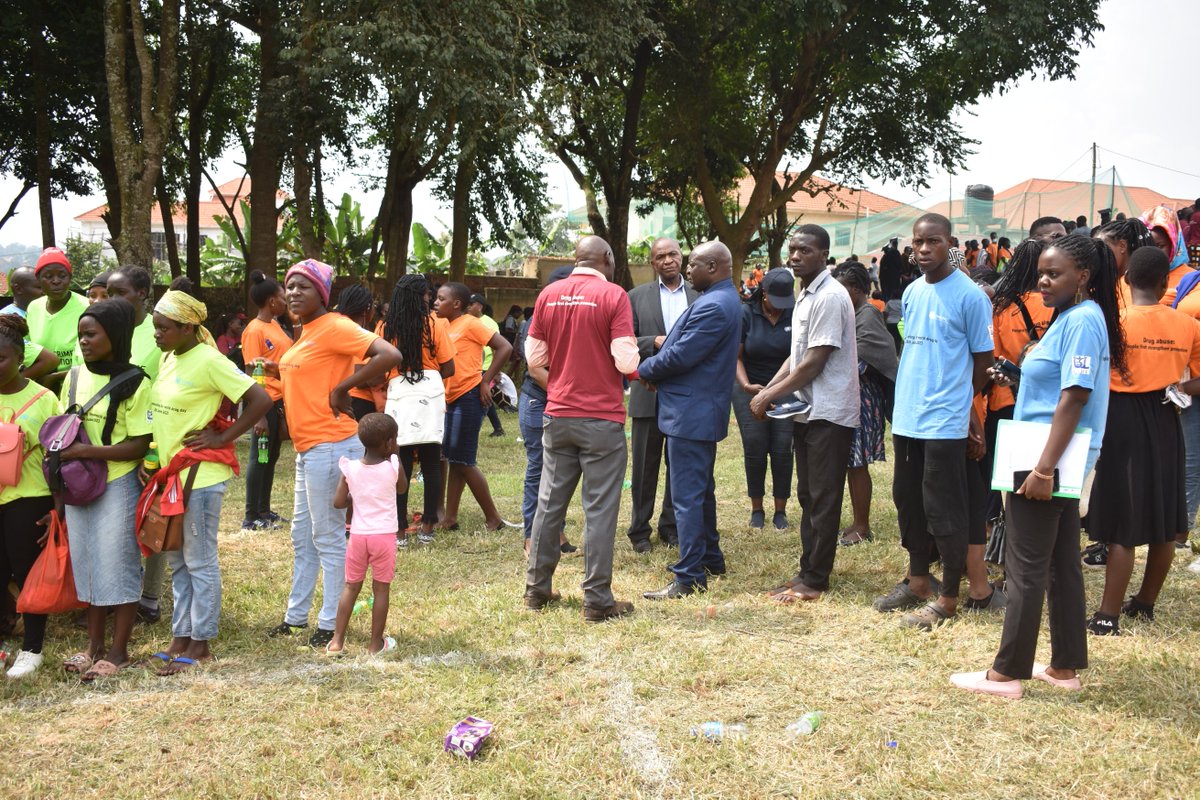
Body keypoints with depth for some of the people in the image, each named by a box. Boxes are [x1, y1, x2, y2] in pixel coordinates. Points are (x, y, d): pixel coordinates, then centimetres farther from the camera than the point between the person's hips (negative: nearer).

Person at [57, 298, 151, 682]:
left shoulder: (134, 384, -11)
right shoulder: (74, 377, 6)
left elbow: (139, 445, -14)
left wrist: (88, 451, -21)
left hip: (118, 486, -6)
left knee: (117, 565, 1)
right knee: (87, 563, 13)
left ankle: (118, 651, 12)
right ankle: (94, 645, 25)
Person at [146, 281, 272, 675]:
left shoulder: (209, 361, -16)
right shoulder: (170, 359, 9)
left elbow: (260, 400, -20)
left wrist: (221, 438, -16)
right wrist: (147, 458, 10)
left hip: (200, 475, -9)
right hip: (169, 472, 9)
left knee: (200, 562, 1)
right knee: (177, 561, 15)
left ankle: (199, 644, 10)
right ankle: (180, 636, 24)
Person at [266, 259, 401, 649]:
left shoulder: (335, 327, -15)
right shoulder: (306, 332, 14)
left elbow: (389, 356, -27)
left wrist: (341, 388, -21)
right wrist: (282, 371, 8)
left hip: (329, 446, -10)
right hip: (308, 448, 10)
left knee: (328, 537, -1)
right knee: (303, 535, 17)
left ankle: (331, 623, 9)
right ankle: (296, 615, 27)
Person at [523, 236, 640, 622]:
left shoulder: (548, 295, 3)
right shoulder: (613, 295, -10)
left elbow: (534, 356, 7)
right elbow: (626, 361, -14)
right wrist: (633, 353, 8)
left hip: (558, 415, 5)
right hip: (602, 419, -5)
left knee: (550, 502, 14)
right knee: (600, 509, 1)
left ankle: (537, 589, 21)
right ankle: (597, 600, 4)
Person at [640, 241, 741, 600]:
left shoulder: (713, 306, -21)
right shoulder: (724, 299, 14)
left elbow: (680, 356, -22)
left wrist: (644, 369, -6)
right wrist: (659, 358, 4)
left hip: (691, 414, -11)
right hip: (702, 411, 11)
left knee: (687, 496, -8)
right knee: (701, 490, 20)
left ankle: (689, 577, -5)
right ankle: (711, 559, 32)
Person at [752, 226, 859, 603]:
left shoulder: (829, 297, -17)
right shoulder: (806, 296, 14)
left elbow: (814, 363, -20)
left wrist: (770, 396, -13)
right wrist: (767, 391, 5)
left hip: (829, 413, -10)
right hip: (808, 411, 10)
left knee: (823, 500, -2)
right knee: (808, 497, 14)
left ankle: (815, 580, 4)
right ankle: (808, 572, 22)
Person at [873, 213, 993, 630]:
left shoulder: (970, 295, -10)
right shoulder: (911, 292, 10)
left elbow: (983, 359, -4)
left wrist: (958, 402, 4)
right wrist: (907, 390, 12)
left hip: (945, 421, -7)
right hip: (906, 416, 7)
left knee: (944, 510, -1)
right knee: (909, 501, 16)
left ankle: (948, 598, 9)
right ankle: (918, 581, 31)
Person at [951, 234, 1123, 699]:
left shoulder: (1083, 320, -17)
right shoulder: (1072, 318, 13)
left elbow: (1074, 398, -24)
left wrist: (1044, 469, -25)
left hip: (1049, 461, -10)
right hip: (1061, 463, 10)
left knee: (1027, 570, -3)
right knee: (1062, 565, 14)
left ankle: (1006, 673, 4)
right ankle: (1065, 667, 21)